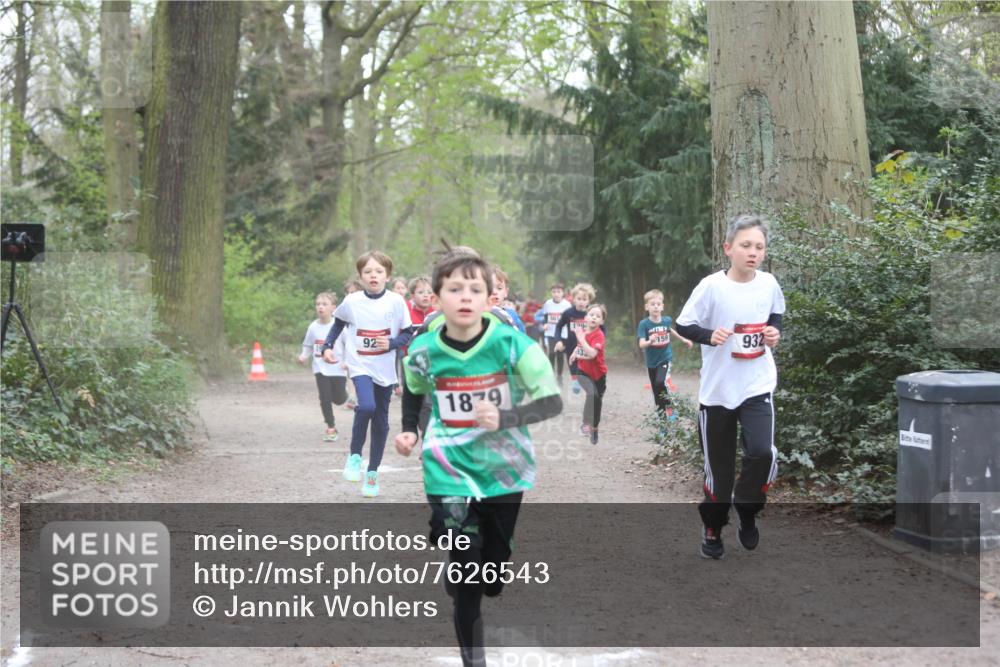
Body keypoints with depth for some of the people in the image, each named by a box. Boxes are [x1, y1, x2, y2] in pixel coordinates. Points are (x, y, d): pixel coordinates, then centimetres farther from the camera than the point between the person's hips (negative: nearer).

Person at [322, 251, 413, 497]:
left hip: (385, 369, 2)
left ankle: (373, 472, 25)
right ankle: (355, 454, -5)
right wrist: (328, 346, 2)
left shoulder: (396, 301, -7)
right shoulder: (351, 301, -5)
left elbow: (408, 333, 0)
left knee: (381, 422, 9)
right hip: (360, 366, -1)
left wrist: (391, 343, -18)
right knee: (366, 406, -28)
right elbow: (338, 324, 14)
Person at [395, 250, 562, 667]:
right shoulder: (423, 350, -9)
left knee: (494, 566, 13)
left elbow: (552, 401, -13)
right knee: (466, 574, -10)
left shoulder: (512, 344, -17)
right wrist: (409, 431, 0)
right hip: (450, 472, 0)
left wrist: (505, 418, -28)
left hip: (504, 468, 1)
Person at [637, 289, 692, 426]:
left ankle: (669, 409, -7)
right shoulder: (644, 324, -16)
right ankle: (663, 419, 21)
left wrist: (683, 339, 30)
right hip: (652, 362, 1)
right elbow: (641, 344, -26)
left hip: (665, 358, -1)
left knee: (661, 383, -26)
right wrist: (650, 341, -47)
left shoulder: (666, 320, -7)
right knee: (656, 392, 8)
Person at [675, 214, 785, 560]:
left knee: (762, 452, -18)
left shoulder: (769, 284, -2)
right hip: (717, 388, -2)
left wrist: (775, 332, -2)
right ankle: (713, 529, 30)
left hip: (758, 386, 2)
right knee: (718, 465, 8)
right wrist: (710, 335, -24)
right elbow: (683, 325, -7)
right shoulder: (711, 286, -14)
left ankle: (747, 510, 11)